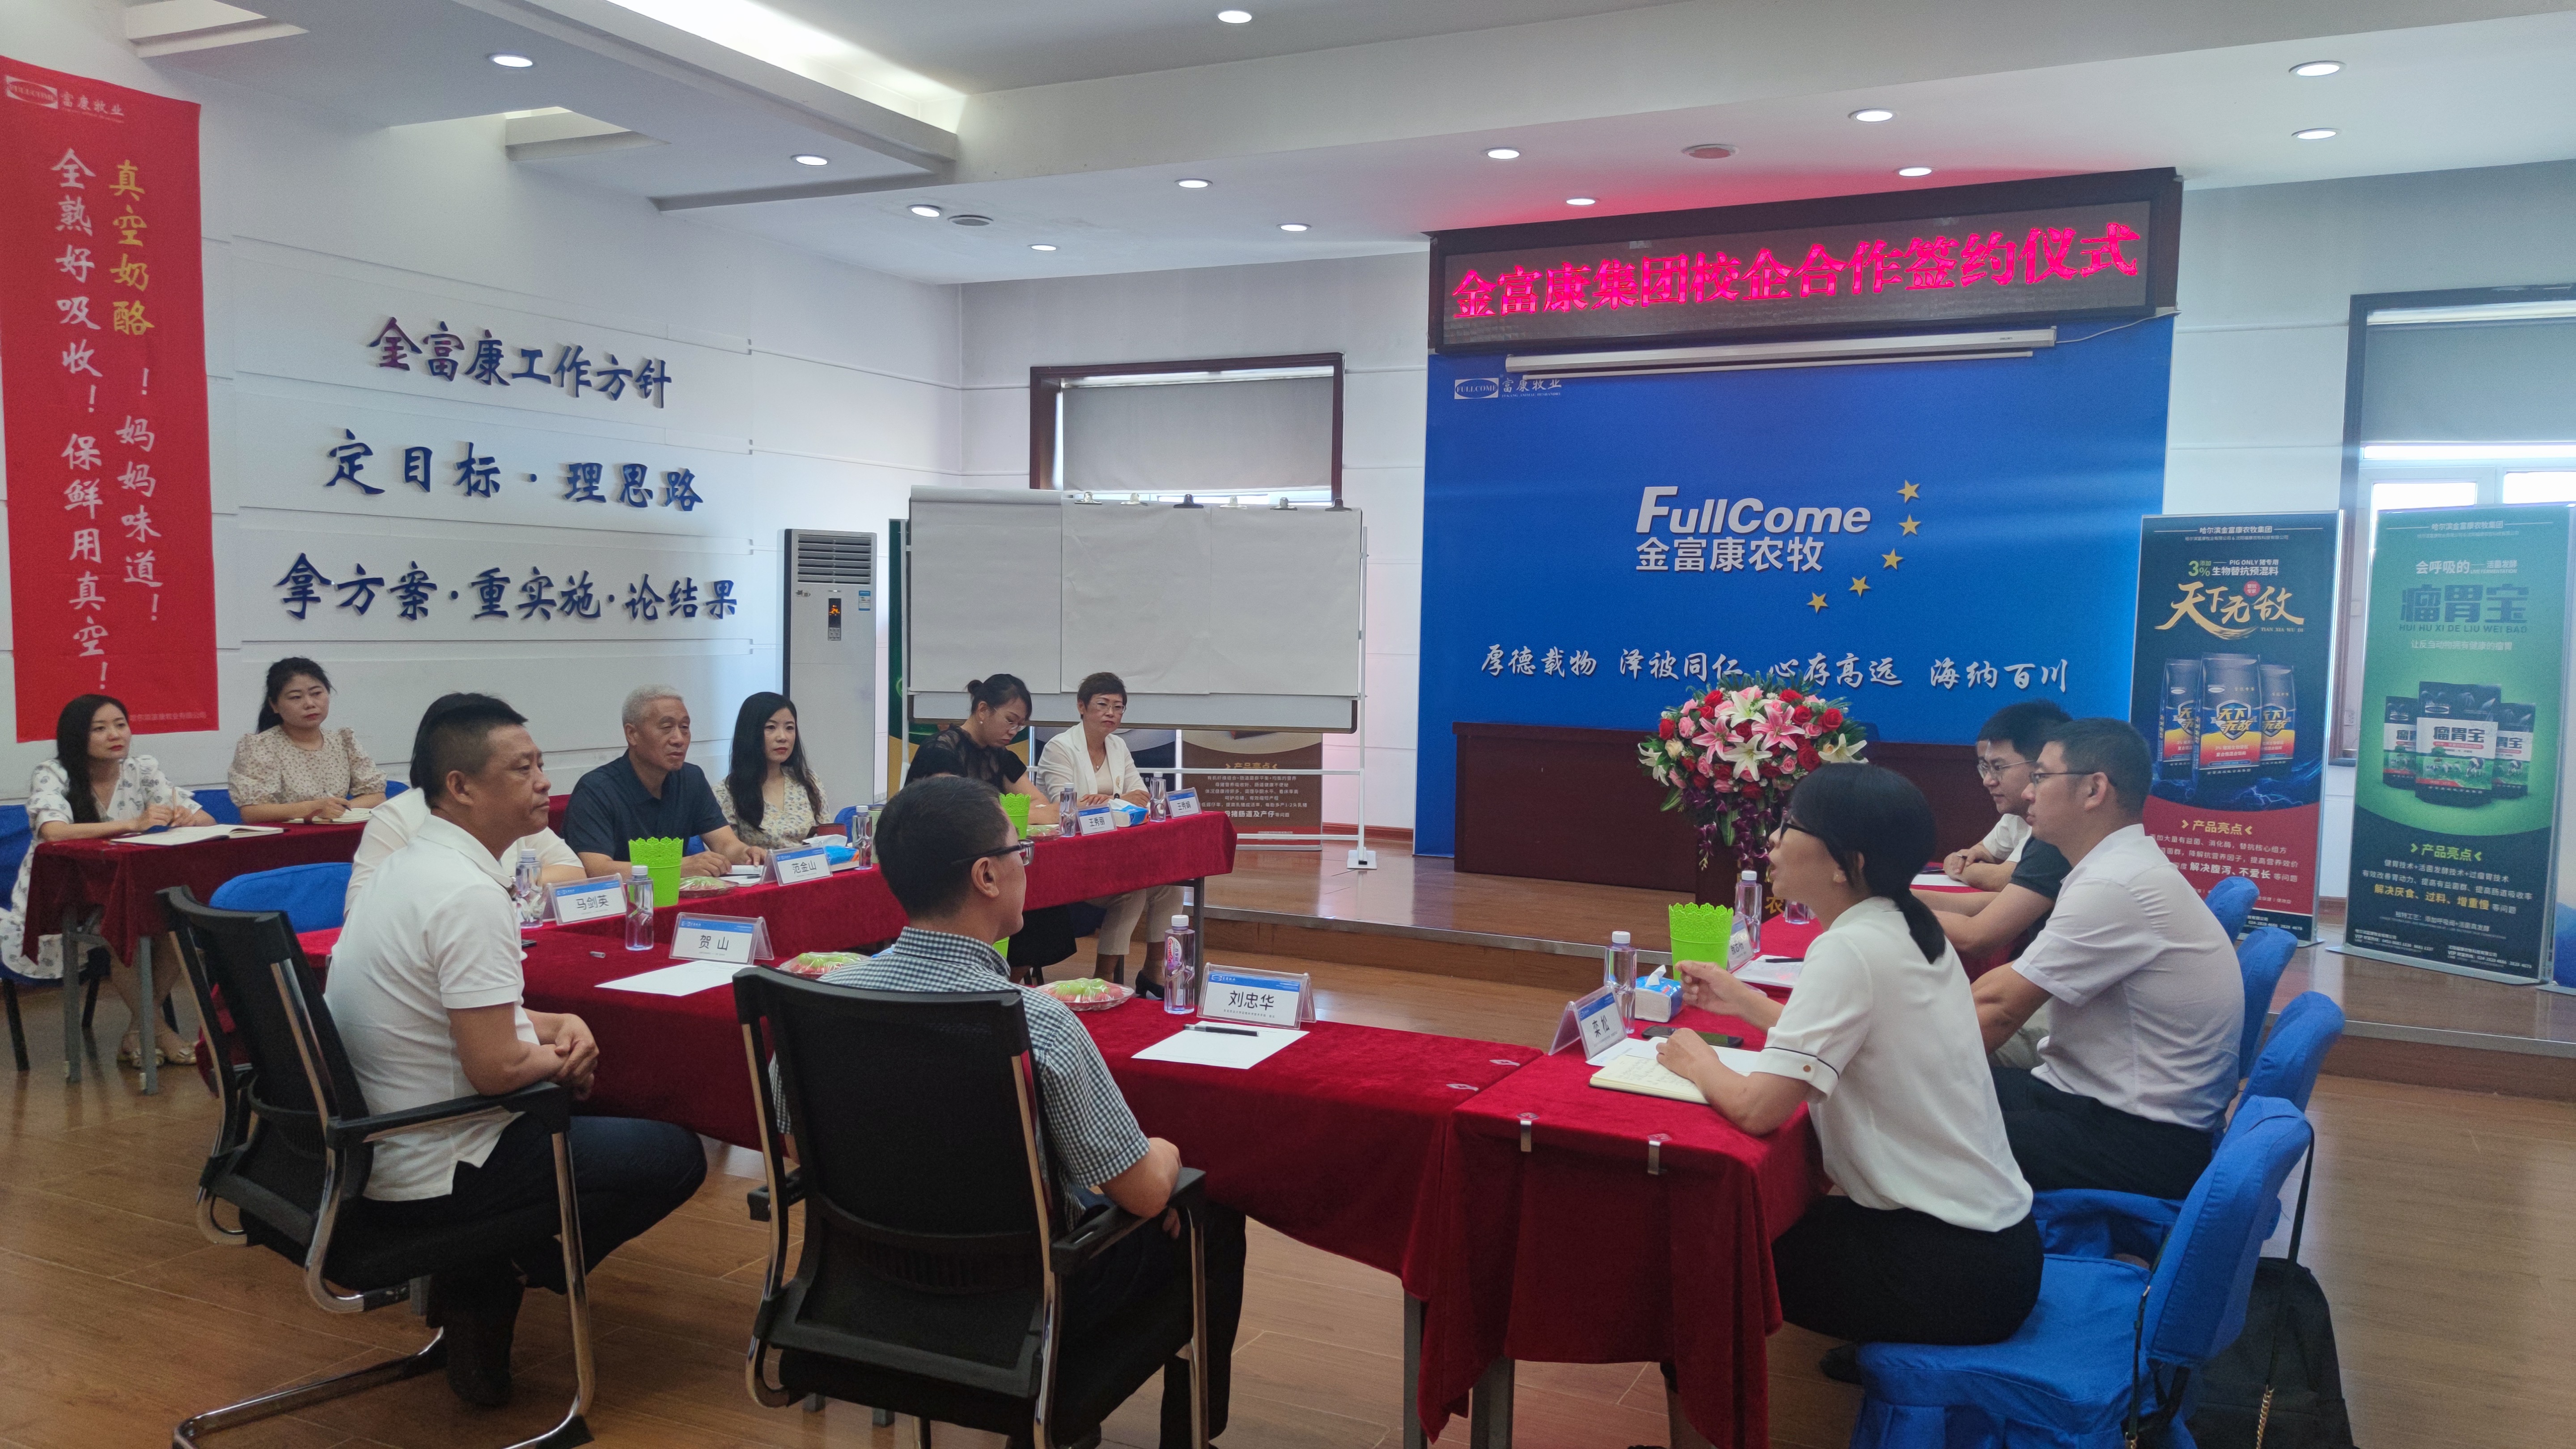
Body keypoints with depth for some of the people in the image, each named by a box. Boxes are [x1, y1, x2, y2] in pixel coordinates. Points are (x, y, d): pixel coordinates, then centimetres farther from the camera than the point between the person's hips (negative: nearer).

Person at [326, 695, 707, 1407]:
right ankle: (485, 1290, 7)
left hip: (369, 1147, 9)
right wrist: (563, 1059, -6)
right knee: (677, 1155, 2)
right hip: (430, 1175, -9)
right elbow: (494, 1068, -27)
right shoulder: (470, 894, -25)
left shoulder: (408, 864, 6)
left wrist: (560, 1025, 4)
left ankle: (479, 1273, 16)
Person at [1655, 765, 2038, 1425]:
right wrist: (1744, 1002, 20)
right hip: (1989, 1235, 8)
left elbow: (1757, 1108, -26)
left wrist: (1697, 1064, -6)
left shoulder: (1850, 950, -22)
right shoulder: (1908, 930, 5)